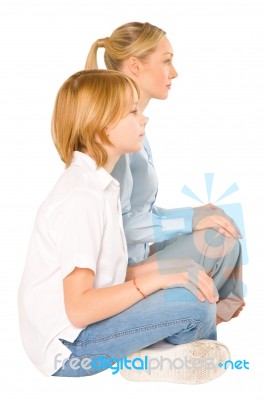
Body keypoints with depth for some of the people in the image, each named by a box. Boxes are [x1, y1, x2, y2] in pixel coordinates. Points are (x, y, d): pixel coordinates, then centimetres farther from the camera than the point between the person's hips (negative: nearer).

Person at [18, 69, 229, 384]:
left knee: (191, 276, 12)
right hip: (68, 347, -9)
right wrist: (154, 280, -22)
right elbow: (78, 309, -26)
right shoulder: (83, 197, -23)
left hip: (83, 322, 10)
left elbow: (102, 273, 7)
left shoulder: (97, 183, 7)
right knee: (195, 303, -19)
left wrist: (160, 270, -3)